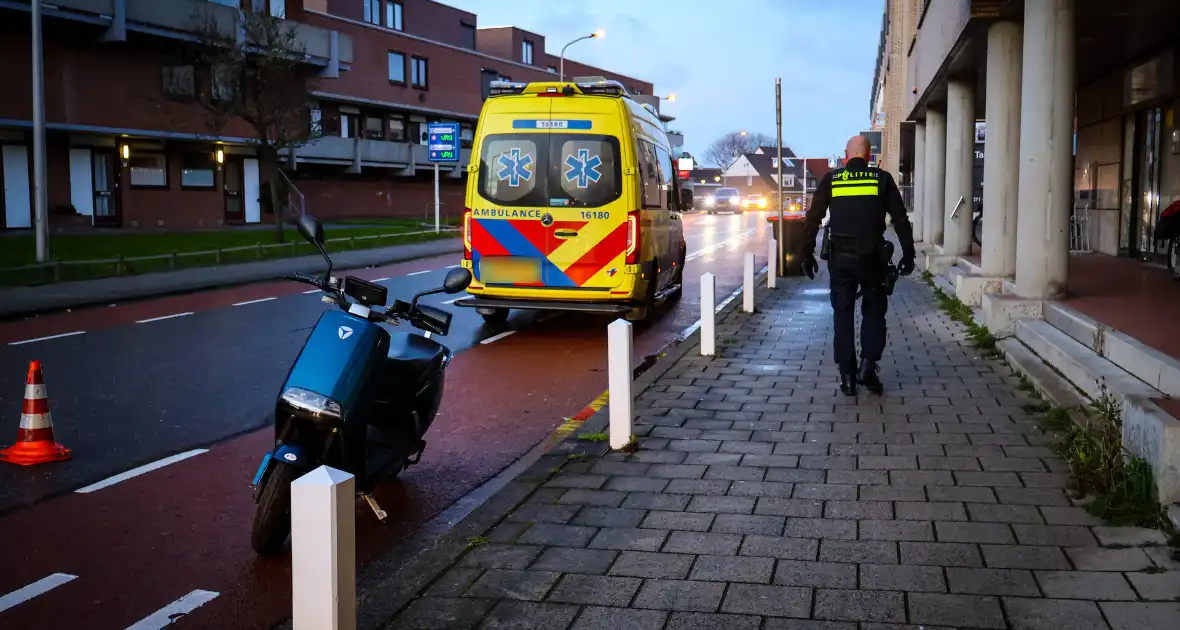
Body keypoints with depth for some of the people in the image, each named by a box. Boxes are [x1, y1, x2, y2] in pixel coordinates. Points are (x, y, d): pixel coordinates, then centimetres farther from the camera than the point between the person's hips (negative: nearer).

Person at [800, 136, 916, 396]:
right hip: (872, 257, 0)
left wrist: (807, 255, 8)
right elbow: (901, 220, 2)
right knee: (874, 312, 14)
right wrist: (908, 255, 9)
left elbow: (812, 220, 2)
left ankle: (847, 376, 8)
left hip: (840, 257, 0)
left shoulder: (830, 180, 3)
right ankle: (867, 366, -1)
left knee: (843, 315, 9)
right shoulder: (882, 179, 2)